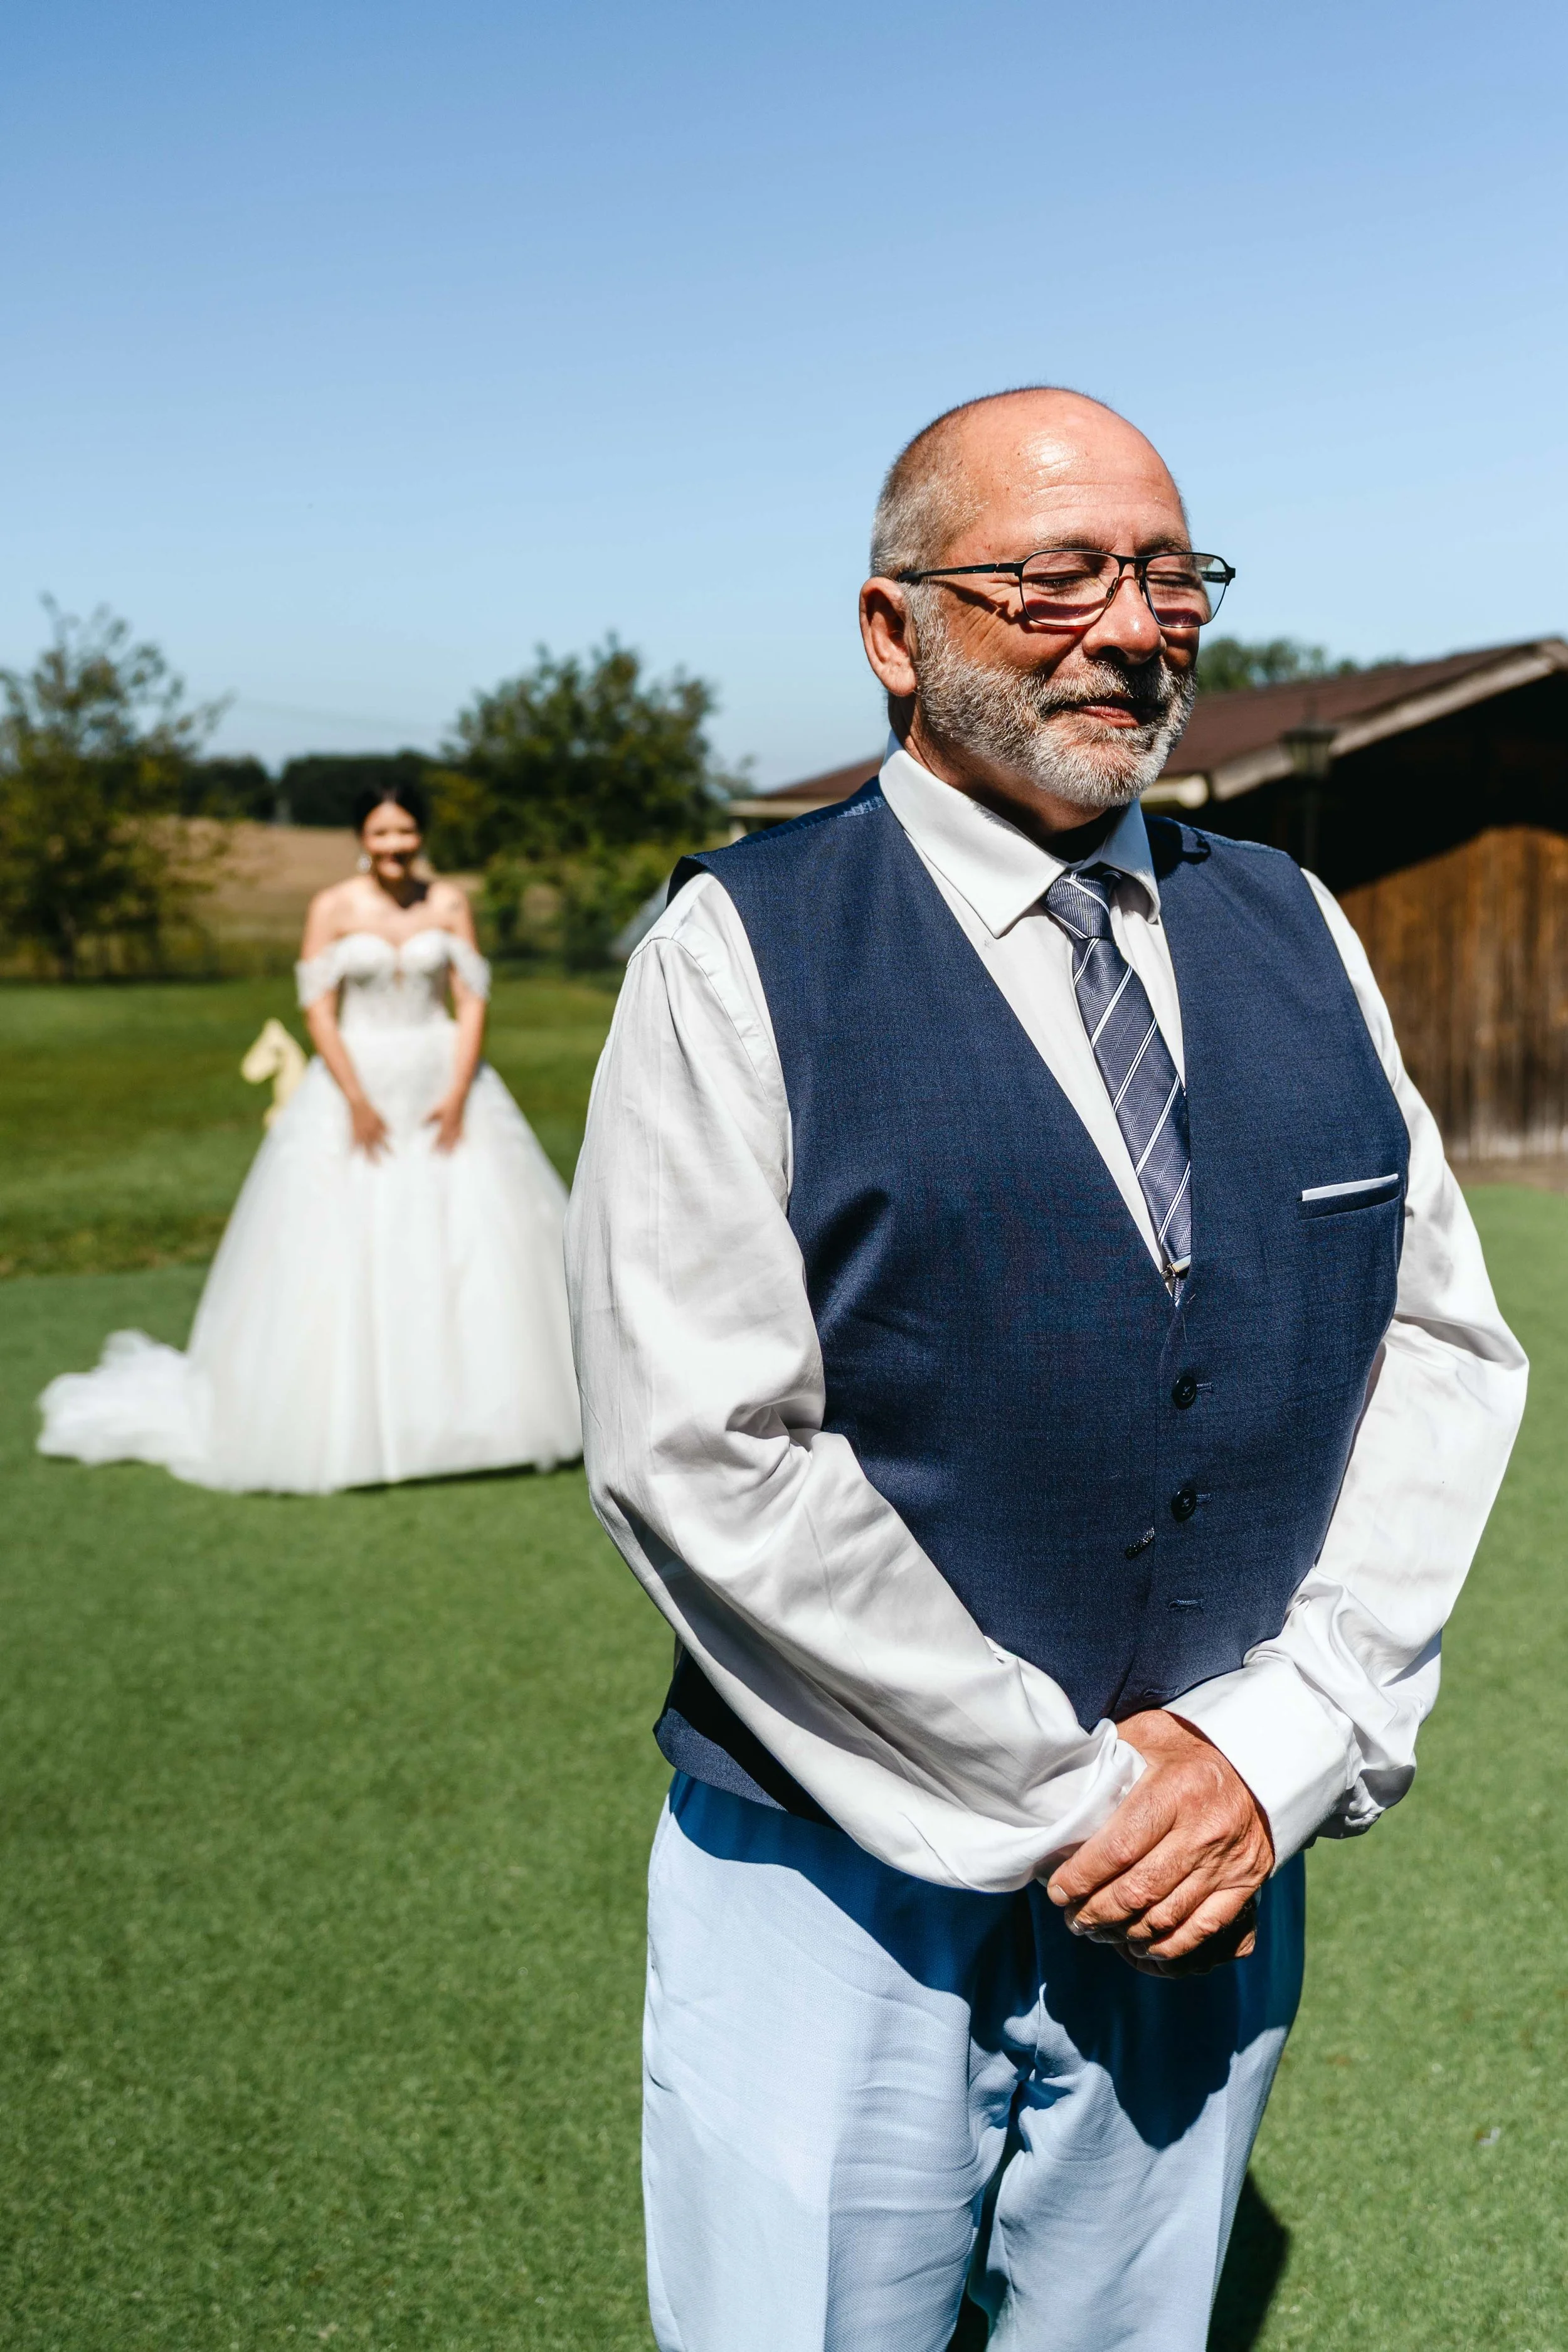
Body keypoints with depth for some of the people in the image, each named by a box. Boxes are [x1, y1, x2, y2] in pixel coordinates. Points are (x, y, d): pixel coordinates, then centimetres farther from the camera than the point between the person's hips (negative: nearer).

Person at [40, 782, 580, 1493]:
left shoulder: (449, 904, 4)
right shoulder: (332, 909, -2)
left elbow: (473, 1002, 1)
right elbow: (318, 1012, -5)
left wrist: (458, 1095, -11)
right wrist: (358, 1102, -15)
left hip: (443, 1082, 2)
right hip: (355, 1085, -2)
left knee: (468, 1239, -2)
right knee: (341, 1249, -4)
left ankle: (474, 1401, 10)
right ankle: (337, 1411, 6)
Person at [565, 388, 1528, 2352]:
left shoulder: (1292, 934, 6)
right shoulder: (742, 953, -9)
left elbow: (1443, 1342, 4)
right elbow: (696, 1454, -16)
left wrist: (1285, 1745, -8)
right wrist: (1069, 1791, -14)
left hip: (1213, 1880, 4)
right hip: (841, 1887, -4)